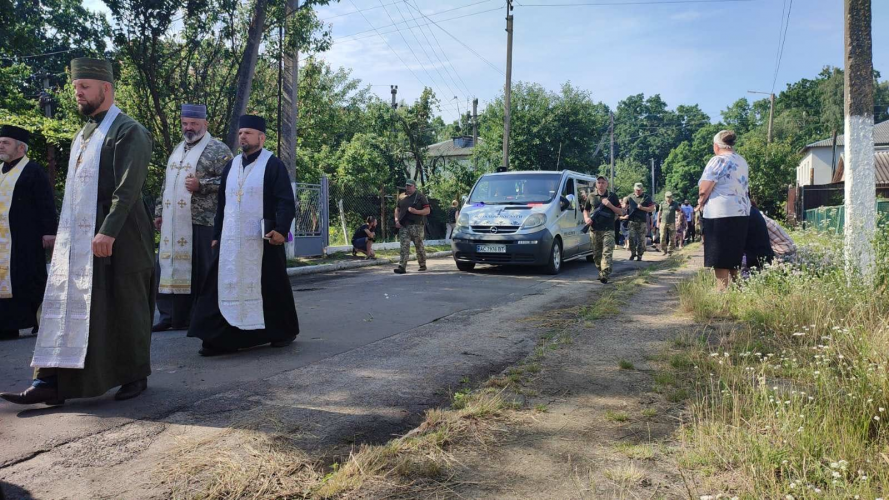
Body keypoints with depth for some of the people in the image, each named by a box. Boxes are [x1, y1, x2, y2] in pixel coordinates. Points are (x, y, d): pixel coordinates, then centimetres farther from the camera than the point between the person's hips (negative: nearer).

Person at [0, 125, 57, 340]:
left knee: (28, 281, -4)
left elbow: (46, 204, -11)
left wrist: (48, 232, -17)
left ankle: (41, 321, 4)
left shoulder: (34, 170, -6)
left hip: (24, 239, -7)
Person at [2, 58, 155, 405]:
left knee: (126, 309, 2)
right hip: (75, 240, 8)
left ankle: (136, 376, 16)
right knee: (66, 306, 4)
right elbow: (74, 189, 21)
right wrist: (63, 233, 16)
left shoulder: (129, 131, -8)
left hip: (117, 239, -8)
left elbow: (128, 188, -18)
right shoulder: (83, 135, 18)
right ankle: (52, 382, 7)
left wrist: (108, 232, -24)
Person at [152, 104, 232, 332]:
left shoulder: (218, 149, -4)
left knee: (199, 271, -2)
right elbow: (167, 183, 24)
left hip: (200, 222, -7)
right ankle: (170, 315, 15)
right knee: (170, 266, 7)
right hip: (172, 223, 7)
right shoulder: (178, 149, 19)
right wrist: (159, 211, 19)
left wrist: (201, 185, -20)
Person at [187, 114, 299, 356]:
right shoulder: (230, 166, 15)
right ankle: (221, 337, 6)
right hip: (231, 240, 5)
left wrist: (281, 229, -23)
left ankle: (284, 332, 19)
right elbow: (221, 204, 19)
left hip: (262, 240, -5)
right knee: (226, 287, 2)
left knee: (271, 287, 3)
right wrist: (216, 235, 15)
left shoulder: (273, 165, -3)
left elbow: (286, 201, -10)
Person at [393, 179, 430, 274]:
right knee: (404, 247, -4)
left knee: (419, 245, 6)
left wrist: (416, 211, -18)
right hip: (403, 226, 3)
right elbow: (397, 209, 22)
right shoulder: (401, 197, 15)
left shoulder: (420, 196, 1)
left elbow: (427, 210, -3)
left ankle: (422, 265, 20)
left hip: (416, 225, -3)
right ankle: (402, 267, -9)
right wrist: (396, 220, 5)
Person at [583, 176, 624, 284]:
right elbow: (586, 210, 22)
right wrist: (586, 218, 1)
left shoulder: (612, 196, 6)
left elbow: (621, 212, 6)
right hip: (594, 230, 3)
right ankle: (600, 272, 22)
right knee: (596, 254, 7)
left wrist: (610, 205, -10)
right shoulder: (592, 196, 12)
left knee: (607, 252, -14)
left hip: (608, 230, -3)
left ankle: (604, 275, -22)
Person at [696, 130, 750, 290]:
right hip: (741, 213, 8)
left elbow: (704, 189, -16)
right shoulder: (742, 161, 15)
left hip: (720, 214, -8)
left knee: (720, 259, -3)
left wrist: (701, 203, 5)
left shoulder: (718, 160, -10)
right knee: (733, 257, 15)